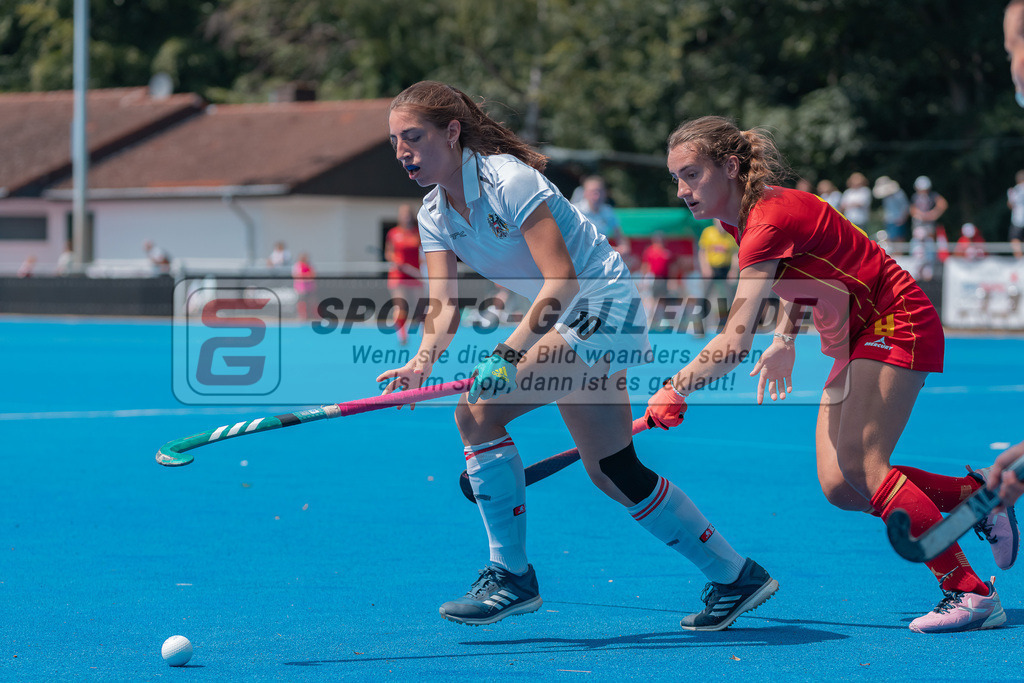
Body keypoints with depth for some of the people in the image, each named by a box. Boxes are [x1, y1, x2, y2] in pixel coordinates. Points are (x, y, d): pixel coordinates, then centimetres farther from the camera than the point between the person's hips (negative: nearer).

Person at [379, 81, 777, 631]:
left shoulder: (508, 179, -19)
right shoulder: (434, 213, 4)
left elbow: (561, 279, -26)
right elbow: (443, 302, -5)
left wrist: (509, 350, -36)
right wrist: (422, 360, -26)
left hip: (601, 304, -9)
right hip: (560, 322, 9)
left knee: (478, 411, -21)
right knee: (611, 474, 10)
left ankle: (512, 575, -13)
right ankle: (735, 576, 21)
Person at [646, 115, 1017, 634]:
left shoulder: (769, 221, -25)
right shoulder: (741, 216, 3)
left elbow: (734, 344, -34)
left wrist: (674, 390, -38)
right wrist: (785, 337, 8)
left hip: (897, 324, -9)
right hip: (854, 339, 9)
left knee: (859, 468, -21)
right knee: (839, 486, -3)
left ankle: (969, 592, -19)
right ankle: (974, 494, 9)